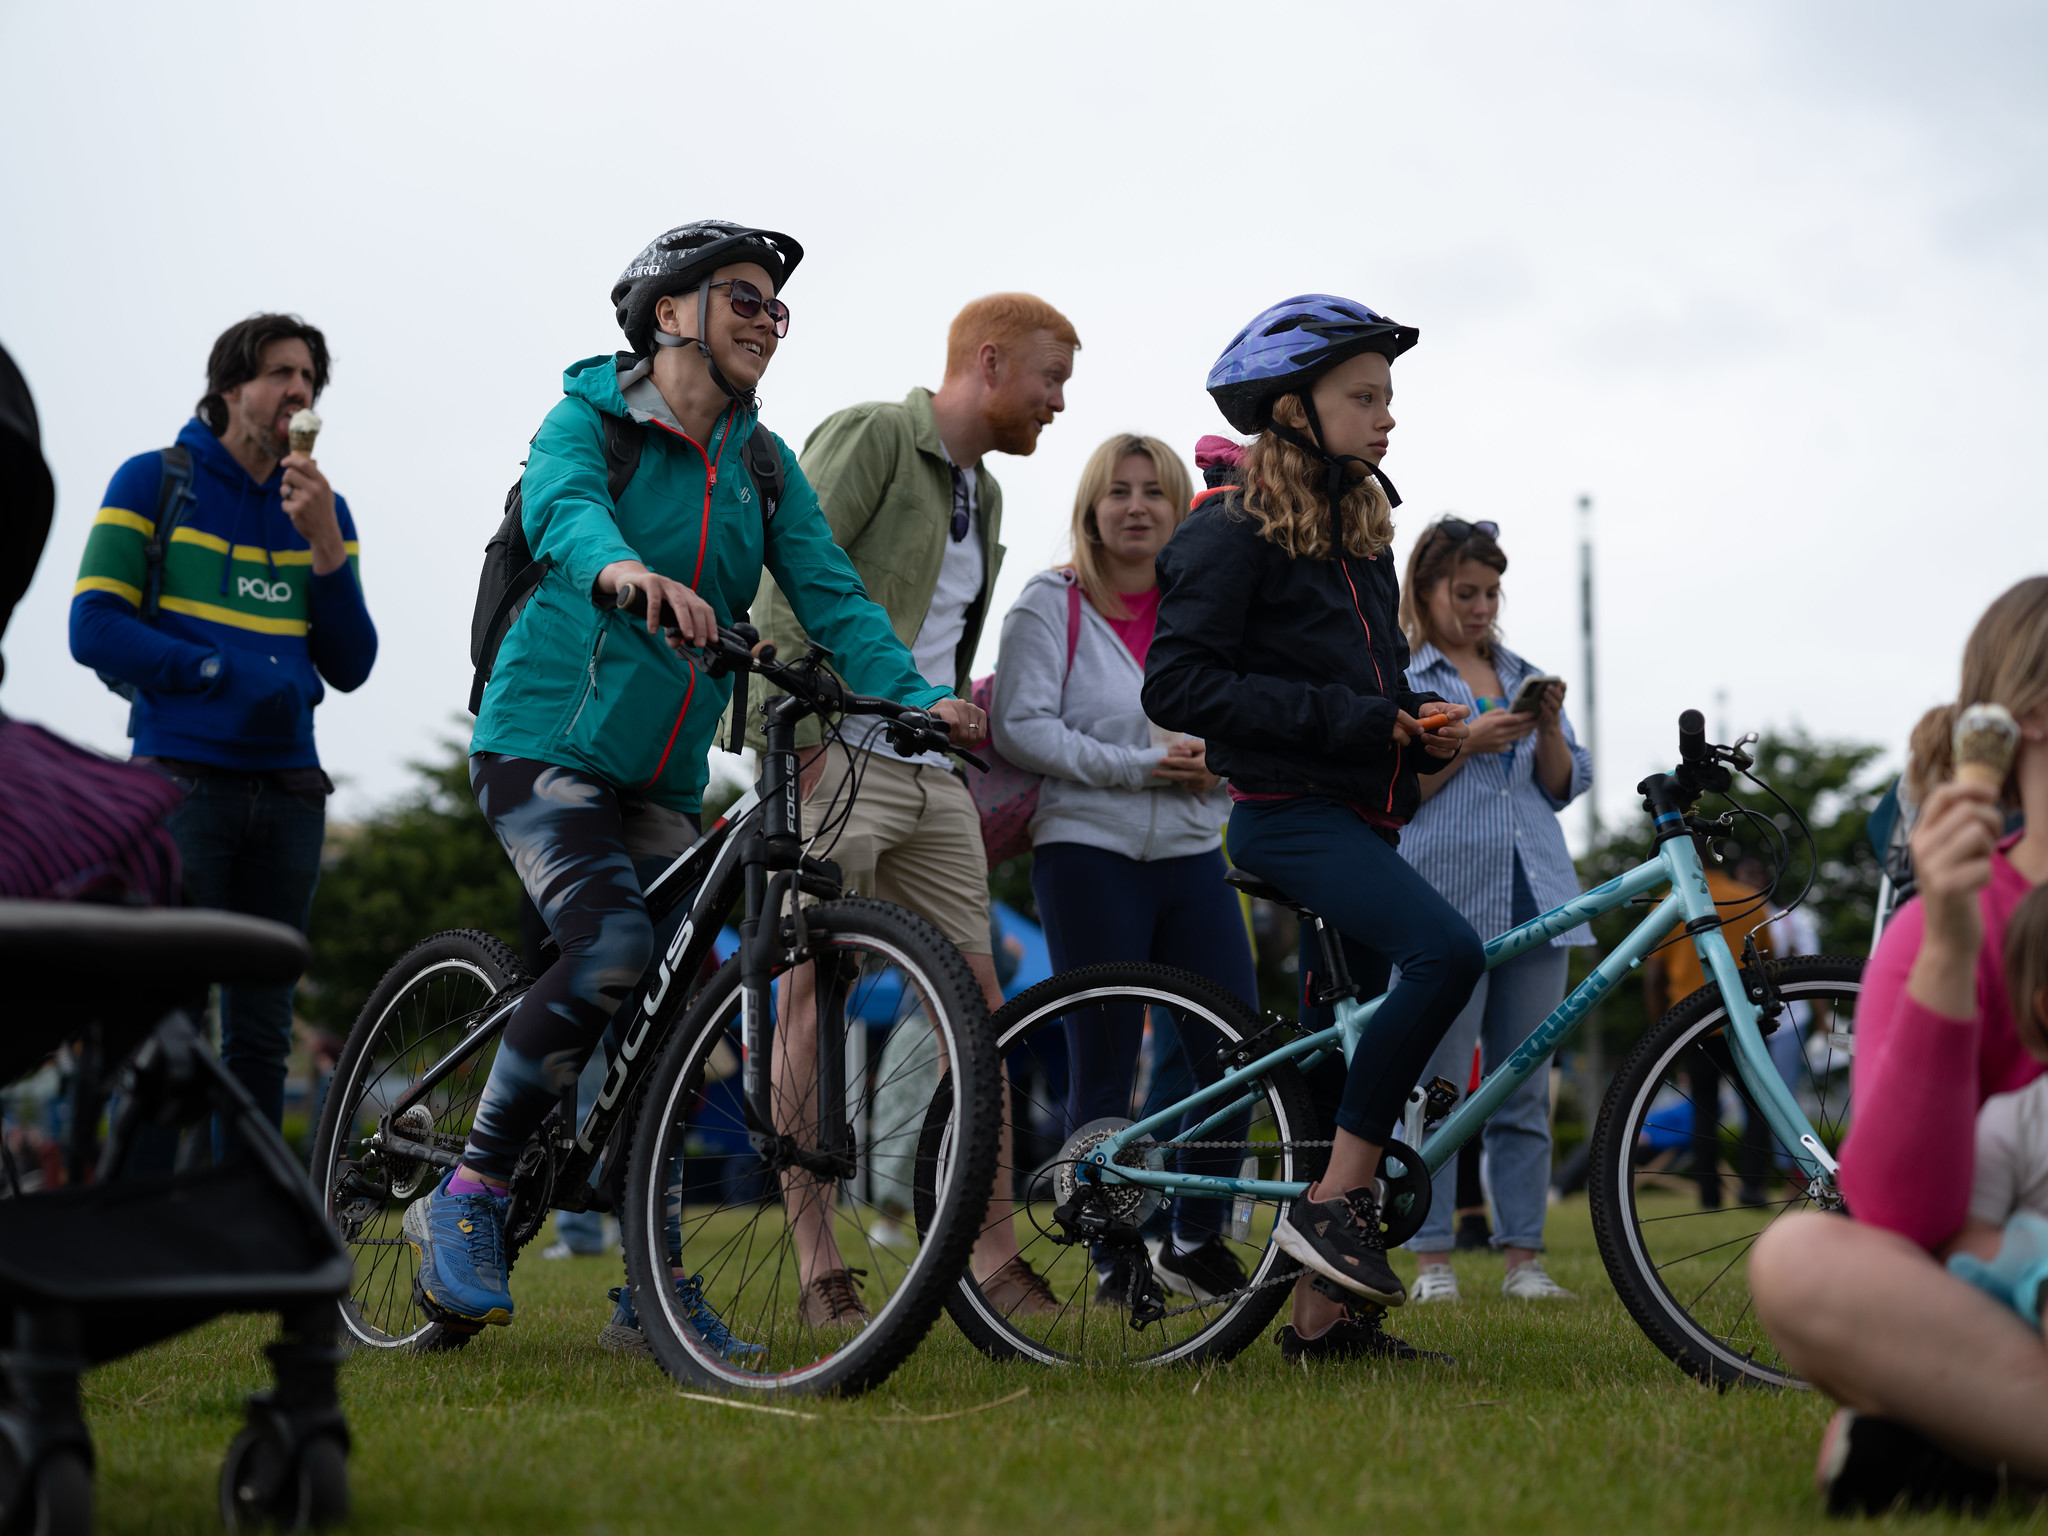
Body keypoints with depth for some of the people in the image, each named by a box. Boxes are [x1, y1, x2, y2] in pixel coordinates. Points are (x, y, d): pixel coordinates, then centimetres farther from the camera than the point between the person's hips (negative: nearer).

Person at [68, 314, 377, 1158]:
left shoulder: (323, 509, 15)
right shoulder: (153, 481, 3)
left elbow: (350, 667, 7)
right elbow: (94, 628, -5)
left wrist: (324, 544, -6)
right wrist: (225, 671, -13)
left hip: (286, 793, 5)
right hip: (183, 779, -4)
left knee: (261, 1035, 6)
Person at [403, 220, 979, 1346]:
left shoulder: (762, 465, 10)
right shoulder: (589, 417, -6)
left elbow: (831, 595, -1)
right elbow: (560, 507, -28)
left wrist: (919, 698, -19)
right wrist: (624, 569, -52)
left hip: (664, 778, 6)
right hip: (547, 743, -6)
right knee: (613, 953, -27)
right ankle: (466, 1199, -12)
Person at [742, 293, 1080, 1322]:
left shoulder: (984, 494, 21)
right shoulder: (871, 436, -5)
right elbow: (789, 581, -14)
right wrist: (798, 736, -19)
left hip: (935, 774, 8)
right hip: (839, 757, -8)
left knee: (977, 1001, 3)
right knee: (817, 995, -7)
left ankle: (993, 1254, 7)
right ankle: (815, 1256, -3)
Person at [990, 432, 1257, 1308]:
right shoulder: (1050, 604, 1)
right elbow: (1019, 727, -8)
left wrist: (1213, 761, -5)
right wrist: (1137, 766, -14)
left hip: (1193, 851, 4)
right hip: (1087, 851, -4)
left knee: (1240, 1054, -1)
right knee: (1105, 1067, -1)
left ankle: (1195, 1242, 16)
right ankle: (1113, 1261, 10)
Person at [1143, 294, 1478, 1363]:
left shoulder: (1361, 532, 19)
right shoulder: (1232, 533, -7)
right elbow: (1177, 687, -16)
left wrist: (1421, 719, 4)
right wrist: (1345, 716, -19)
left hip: (1362, 820, 9)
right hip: (1289, 815, -9)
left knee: (1372, 1043, 4)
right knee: (1448, 953, -29)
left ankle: (1321, 1315, 10)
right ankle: (1333, 1201, -20)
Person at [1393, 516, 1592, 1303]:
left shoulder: (1525, 677, 20)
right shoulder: (1398, 679, 7)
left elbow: (1564, 786, 15)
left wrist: (1548, 729, -4)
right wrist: (1466, 743, -12)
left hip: (1533, 899, 4)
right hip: (1443, 898, -4)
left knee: (1525, 1092, 3)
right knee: (1435, 1086, -5)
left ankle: (1523, 1259, 7)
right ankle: (1431, 1261, 0)